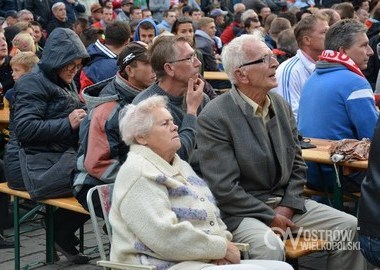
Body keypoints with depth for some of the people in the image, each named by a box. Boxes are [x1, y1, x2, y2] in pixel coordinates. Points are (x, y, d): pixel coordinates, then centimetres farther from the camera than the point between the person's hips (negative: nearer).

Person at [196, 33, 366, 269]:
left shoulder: (281, 105, 6)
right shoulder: (214, 118, -15)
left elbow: (297, 165, 12)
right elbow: (224, 188, -18)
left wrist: (287, 208, -4)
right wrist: (271, 217, -15)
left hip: (286, 203, 7)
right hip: (243, 210, -7)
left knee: (349, 228, -4)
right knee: (270, 247, -35)